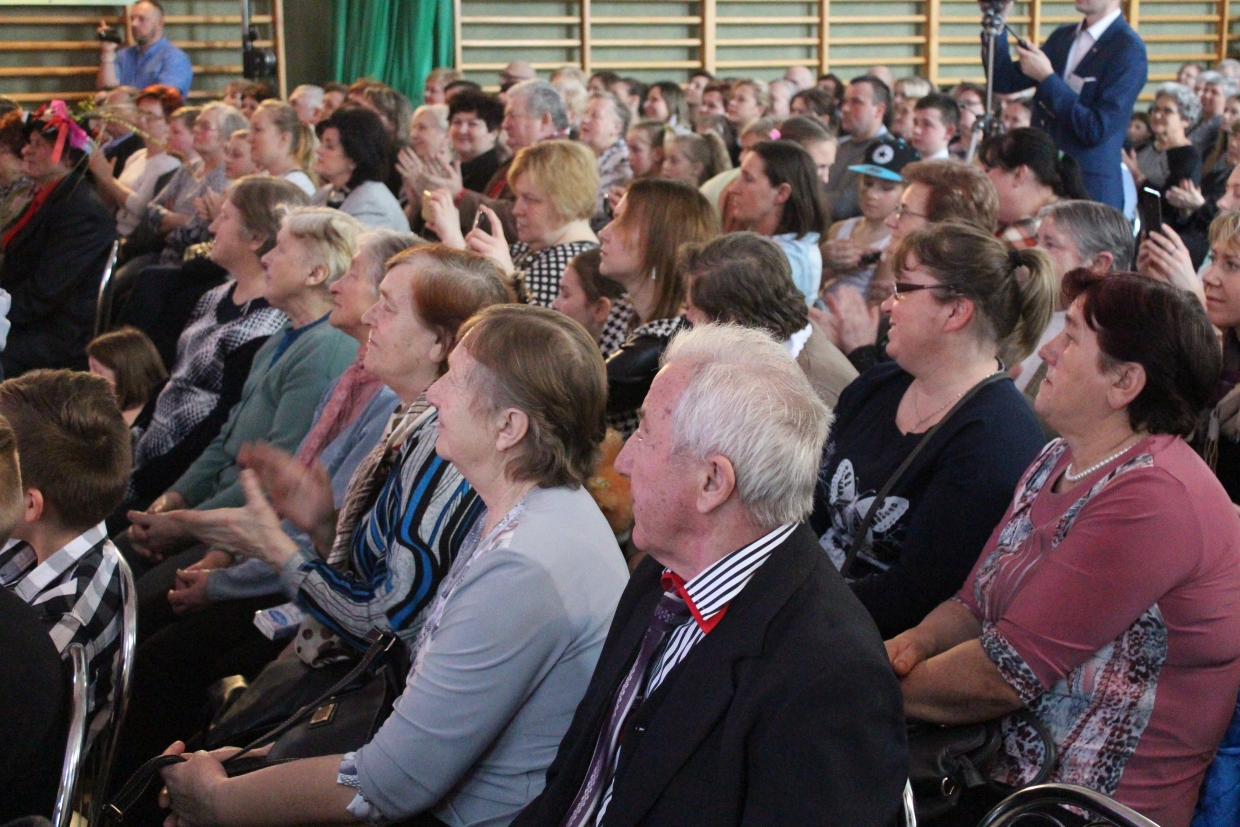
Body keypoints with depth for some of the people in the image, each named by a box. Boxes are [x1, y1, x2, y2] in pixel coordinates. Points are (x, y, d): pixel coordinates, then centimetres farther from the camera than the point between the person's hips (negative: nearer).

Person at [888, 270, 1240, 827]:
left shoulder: (1153, 498, -21)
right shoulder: (1056, 463, 11)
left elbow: (1003, 675, -21)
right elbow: (974, 606, 13)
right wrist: (913, 643, -8)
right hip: (1007, 769, 9)